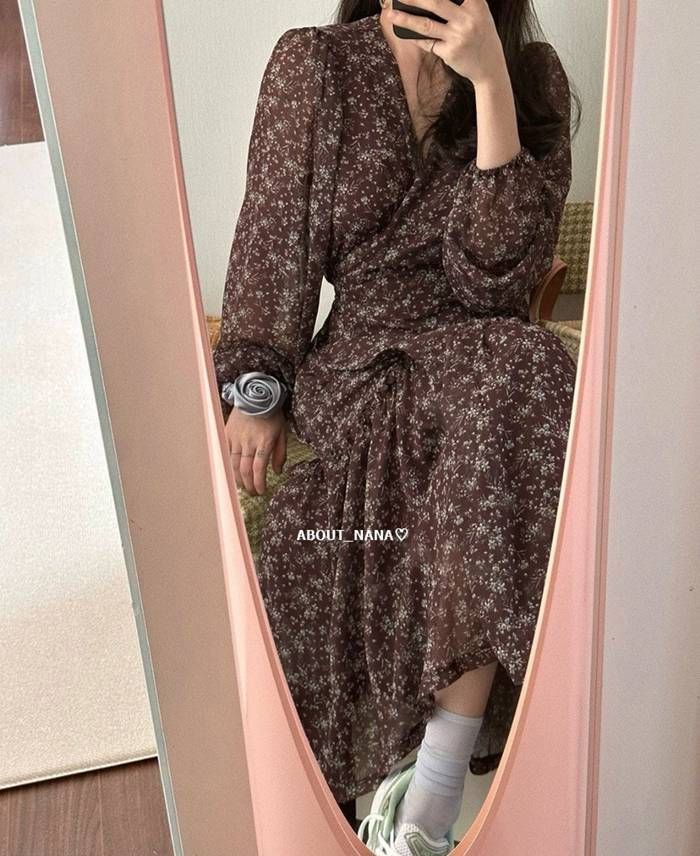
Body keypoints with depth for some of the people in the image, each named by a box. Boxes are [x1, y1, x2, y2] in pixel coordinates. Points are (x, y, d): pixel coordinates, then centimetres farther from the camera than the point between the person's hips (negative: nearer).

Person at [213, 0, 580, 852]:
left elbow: (499, 273, -9)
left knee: (518, 379, -33)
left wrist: (491, 80, -16)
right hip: (359, 361, -2)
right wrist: (256, 392, -5)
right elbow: (274, 238, 2)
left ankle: (436, 779, -28)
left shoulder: (531, 76, 4)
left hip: (485, 359, 2)